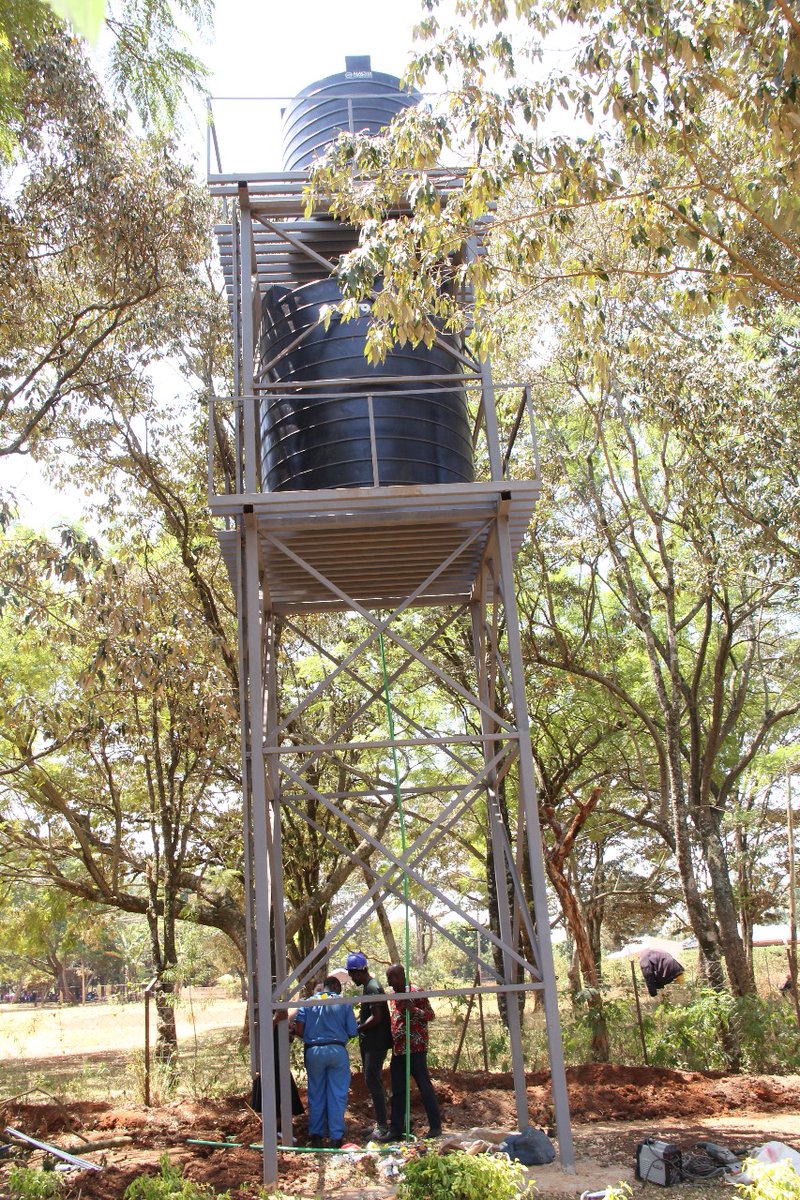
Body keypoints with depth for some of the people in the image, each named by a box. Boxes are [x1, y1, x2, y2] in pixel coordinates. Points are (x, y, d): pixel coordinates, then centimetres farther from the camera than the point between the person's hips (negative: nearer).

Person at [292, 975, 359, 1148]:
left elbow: (298, 1029, -6)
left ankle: (316, 1135, 17)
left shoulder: (308, 1002, 4)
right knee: (337, 1095, 7)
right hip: (337, 1050, -1)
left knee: (316, 1095, 13)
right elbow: (353, 1032, -1)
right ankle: (336, 1136, 8)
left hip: (313, 1051, 2)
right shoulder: (344, 1003, 1)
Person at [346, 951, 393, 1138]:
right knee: (372, 1081, 14)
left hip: (375, 1043, -10)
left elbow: (376, 1018, -22)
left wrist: (357, 1029, -15)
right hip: (369, 1043, 10)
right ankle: (379, 1122, 21)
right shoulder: (367, 987, 15)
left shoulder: (373, 988, -16)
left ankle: (382, 1125, -5)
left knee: (372, 1081, -9)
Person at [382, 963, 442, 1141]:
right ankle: (396, 1129, 13)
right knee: (397, 1091, 9)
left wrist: (413, 1010, -25)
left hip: (415, 1048, -8)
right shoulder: (394, 994, 14)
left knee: (424, 1086, -2)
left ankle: (435, 1126, 6)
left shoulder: (415, 992, -9)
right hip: (398, 1049, 8)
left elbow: (430, 1015, -10)